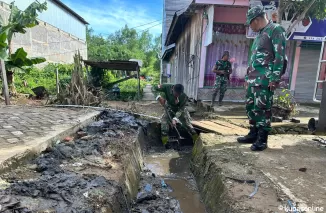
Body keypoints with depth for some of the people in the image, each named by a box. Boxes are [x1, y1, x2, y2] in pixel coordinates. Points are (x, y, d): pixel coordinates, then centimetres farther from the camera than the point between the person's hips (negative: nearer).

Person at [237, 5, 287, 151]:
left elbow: (280, 56, -13)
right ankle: (253, 134, 23)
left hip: (265, 80, -9)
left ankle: (262, 140, 5)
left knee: (262, 109, -5)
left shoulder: (275, 30, -4)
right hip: (253, 80, 9)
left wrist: (274, 78, -18)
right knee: (251, 107, 12)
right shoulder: (259, 35, 22)